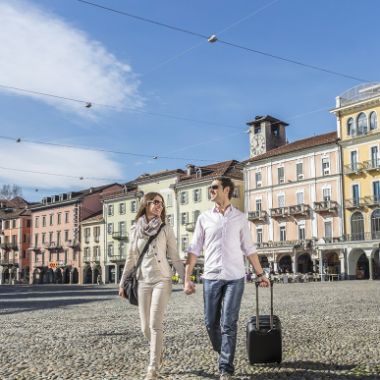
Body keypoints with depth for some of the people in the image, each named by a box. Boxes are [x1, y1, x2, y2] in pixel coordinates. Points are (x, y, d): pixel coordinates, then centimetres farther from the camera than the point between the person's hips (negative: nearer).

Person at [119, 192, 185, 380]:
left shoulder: (166, 229, 1)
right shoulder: (136, 229, 7)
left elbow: (175, 258, 1)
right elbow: (131, 258, 12)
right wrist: (122, 282, 13)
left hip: (162, 280, -3)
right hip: (143, 281, 3)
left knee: (155, 324, -12)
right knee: (145, 327, 6)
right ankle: (159, 351, 36)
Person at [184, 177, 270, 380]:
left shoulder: (239, 217, 6)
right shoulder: (204, 217, 6)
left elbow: (249, 249, 11)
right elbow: (194, 249, 4)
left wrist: (261, 274, 11)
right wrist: (187, 278, -2)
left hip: (235, 277, -1)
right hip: (211, 277, 1)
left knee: (228, 324, -5)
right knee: (211, 323, 6)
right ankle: (224, 354, 33)